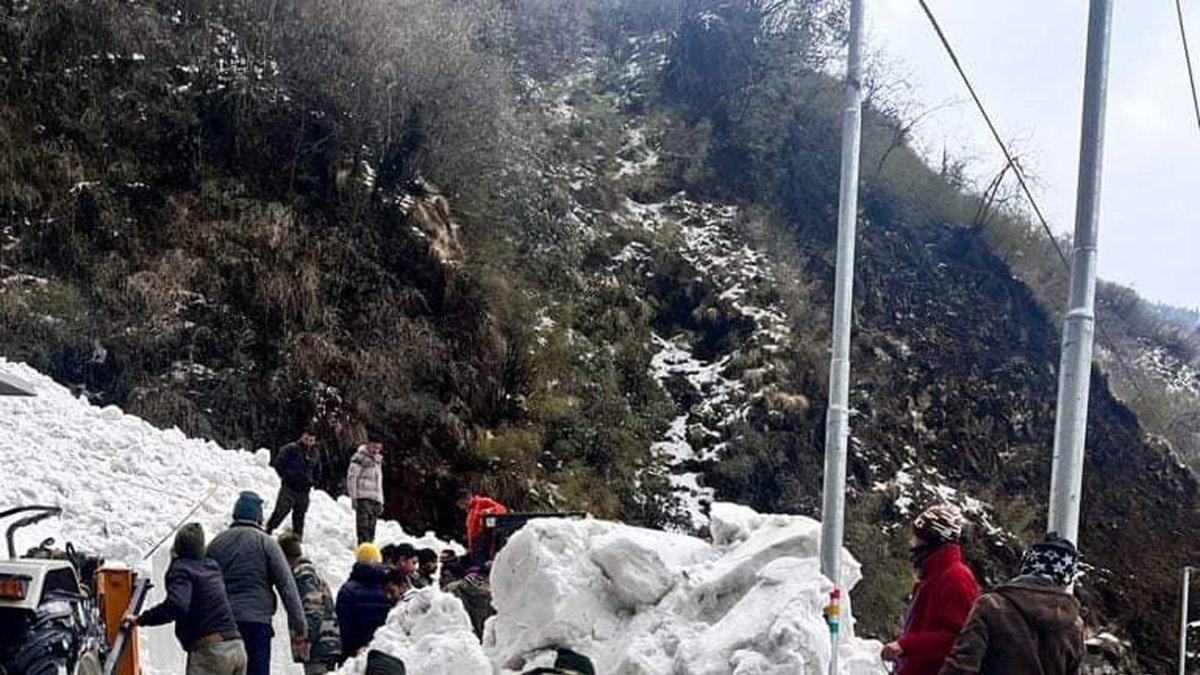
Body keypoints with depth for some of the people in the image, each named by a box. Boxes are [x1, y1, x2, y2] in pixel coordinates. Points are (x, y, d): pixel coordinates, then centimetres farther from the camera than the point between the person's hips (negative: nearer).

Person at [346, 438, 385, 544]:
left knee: (371, 527, 5)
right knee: (364, 526, -14)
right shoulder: (359, 457, -1)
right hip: (363, 497, -7)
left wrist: (380, 502, 21)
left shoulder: (378, 460, 22)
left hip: (375, 499, 7)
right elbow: (351, 478, -6)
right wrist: (353, 497, -12)